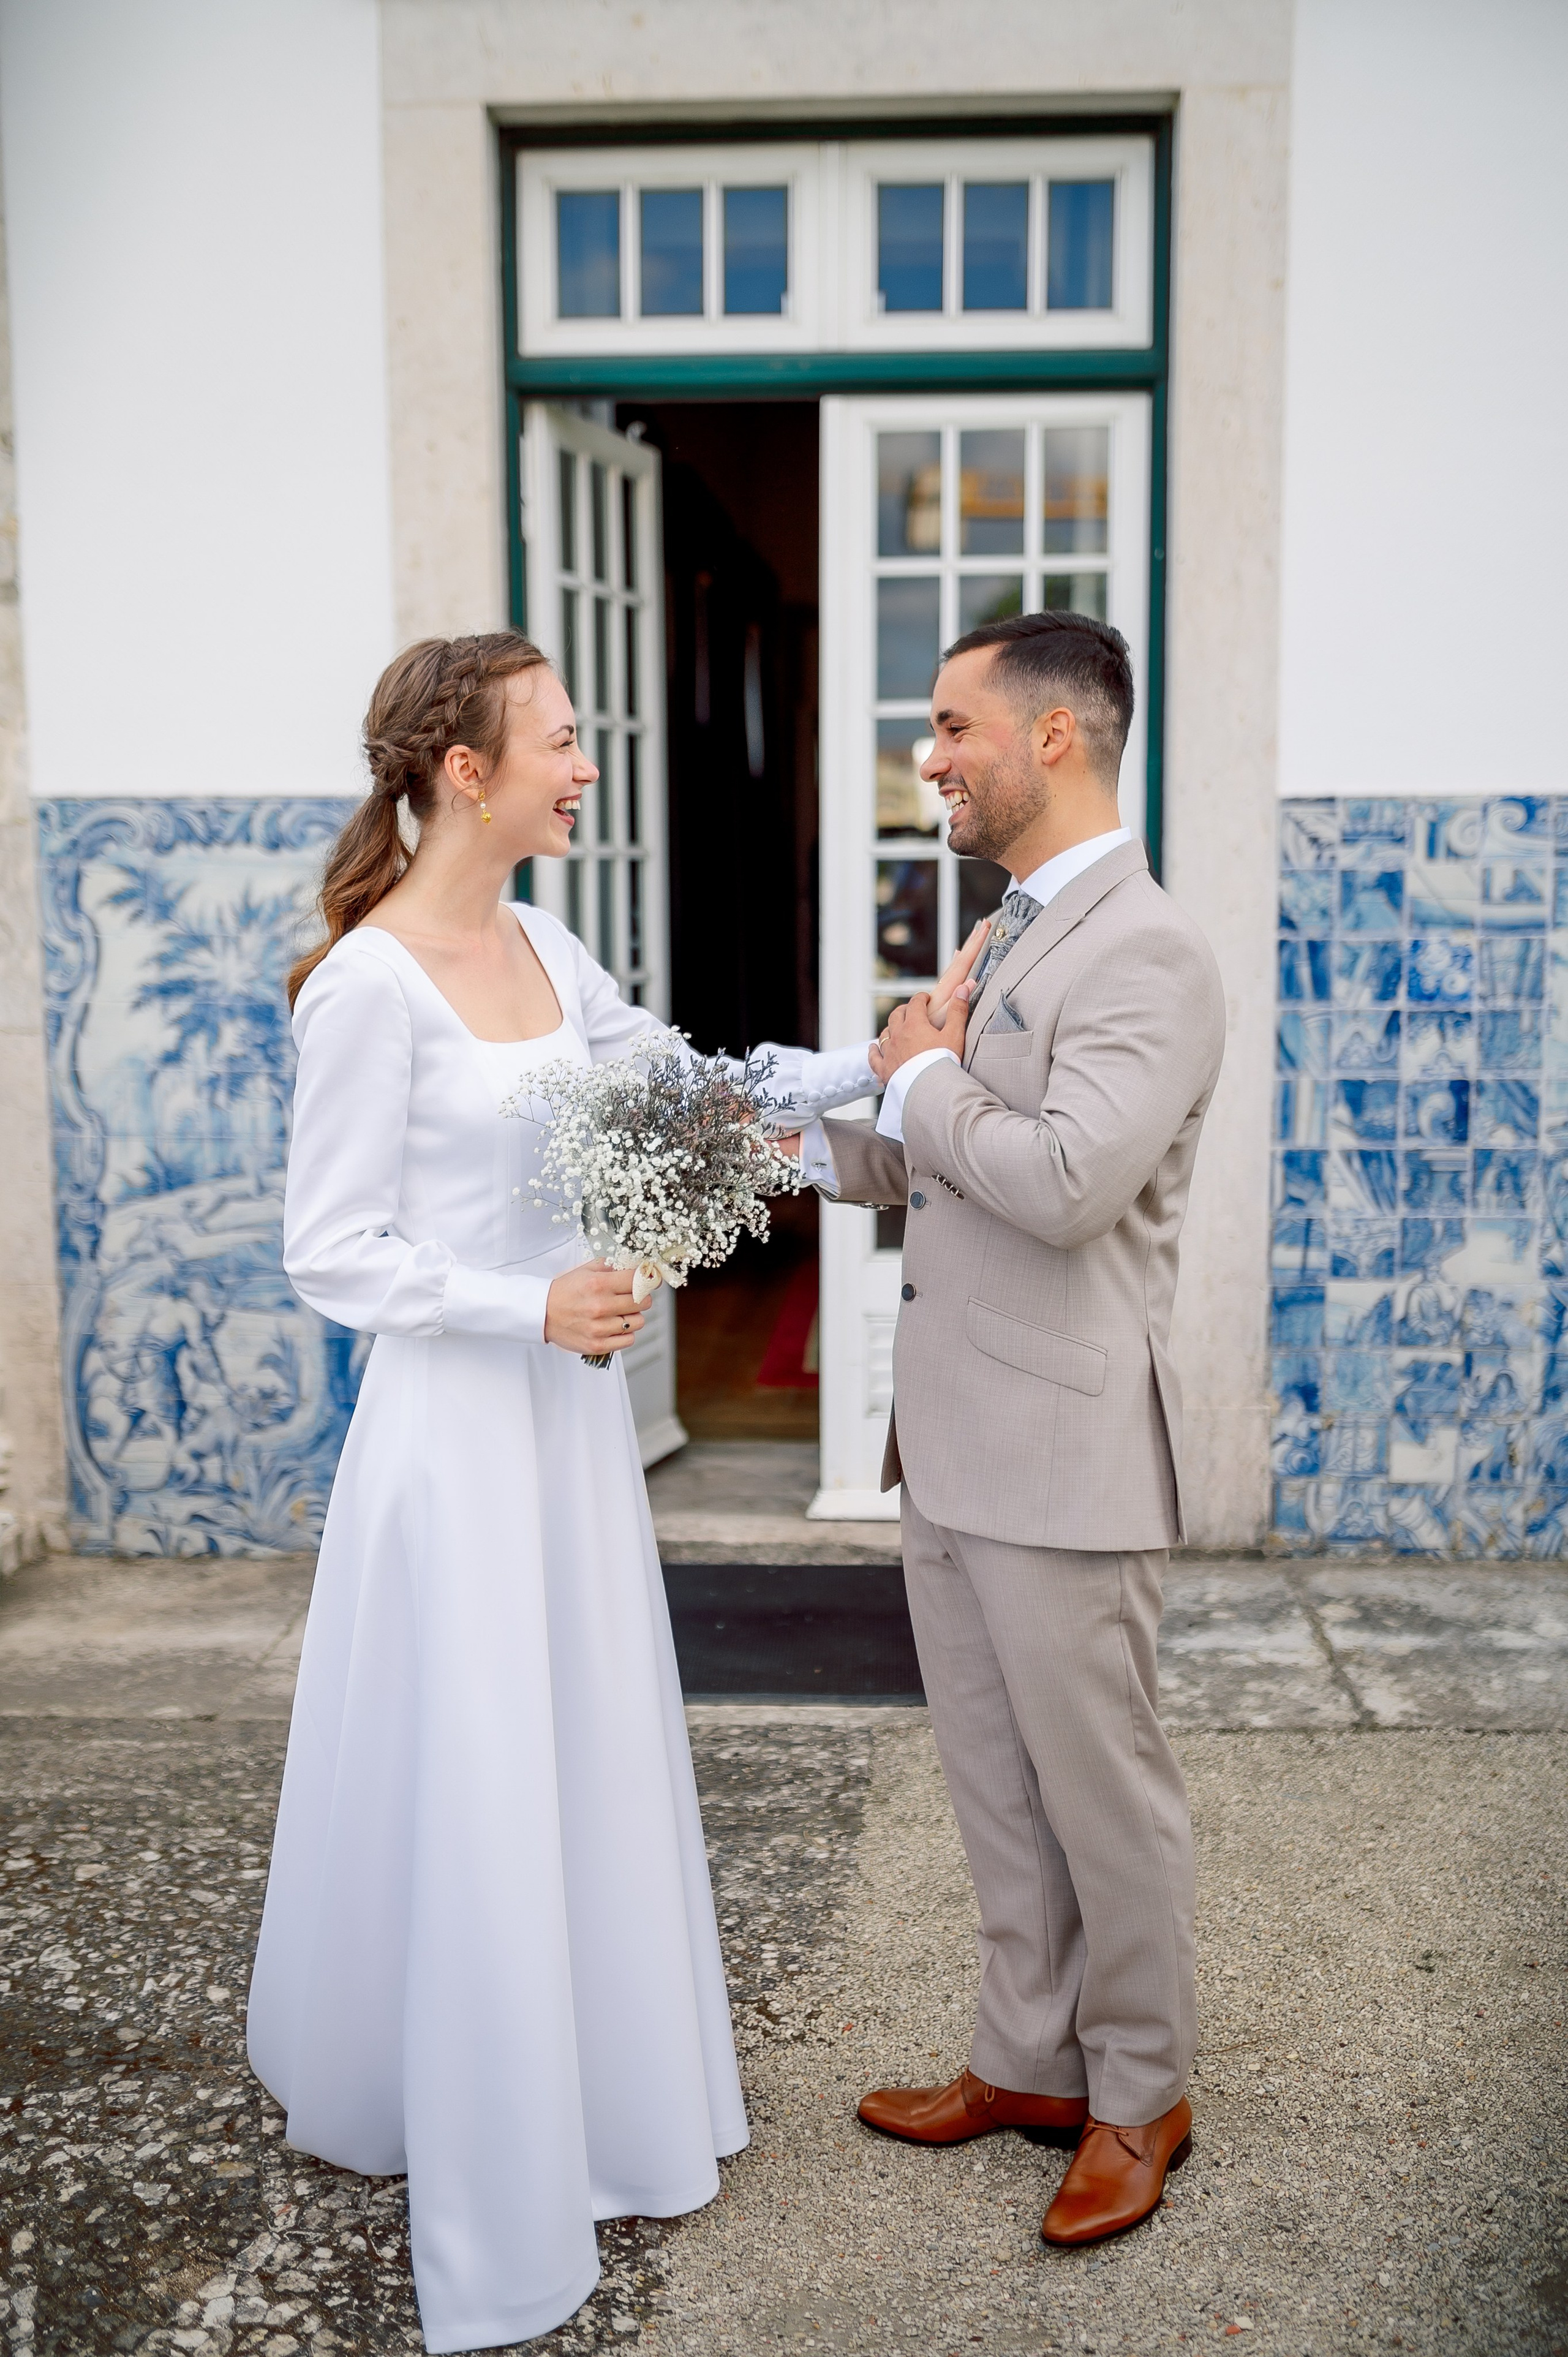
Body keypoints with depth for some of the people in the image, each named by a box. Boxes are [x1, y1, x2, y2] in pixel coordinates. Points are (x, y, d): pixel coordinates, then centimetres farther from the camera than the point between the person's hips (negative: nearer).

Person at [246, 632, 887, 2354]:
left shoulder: (542, 946, 6)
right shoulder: (370, 983, -17)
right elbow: (329, 1256, -15)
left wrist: (868, 1066, 11)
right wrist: (529, 1306, -22)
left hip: (569, 1407, 8)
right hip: (456, 1422, -8)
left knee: (590, 1765, 18)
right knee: (464, 1794, 5)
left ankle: (600, 2104, 39)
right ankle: (487, 2216, 26)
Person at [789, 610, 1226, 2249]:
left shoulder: (1148, 956, -16)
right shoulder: (1006, 941, 15)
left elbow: (1067, 1181, -28)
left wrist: (926, 1081, -12)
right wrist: (806, 1142, 8)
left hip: (1061, 1454, -9)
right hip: (950, 1443, 9)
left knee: (1100, 1787, 8)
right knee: (995, 1784, 19)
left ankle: (1137, 2094, 28)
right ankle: (1029, 2061, 35)